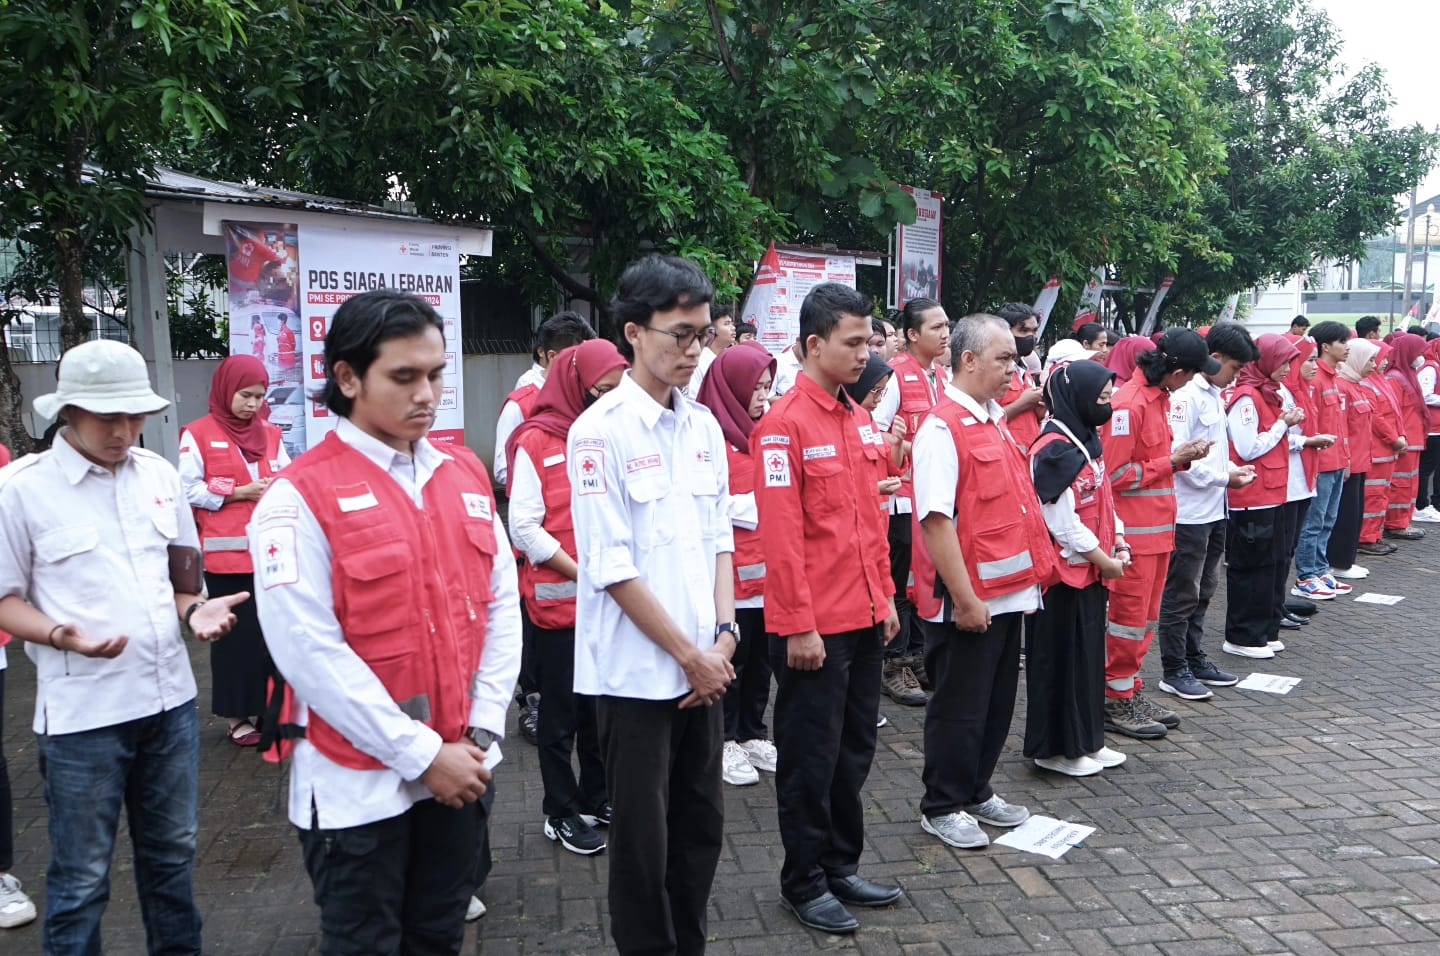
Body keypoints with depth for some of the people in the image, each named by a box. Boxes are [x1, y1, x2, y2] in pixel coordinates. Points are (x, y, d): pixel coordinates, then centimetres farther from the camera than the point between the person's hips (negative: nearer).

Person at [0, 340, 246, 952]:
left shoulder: (160, 475, 4)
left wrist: (194, 610, -5)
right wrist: (60, 636, -23)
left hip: (170, 696, 5)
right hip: (82, 711, -4)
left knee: (172, 851, 19)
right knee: (81, 877, 7)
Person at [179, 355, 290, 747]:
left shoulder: (270, 433, 14)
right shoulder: (199, 434, 0)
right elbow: (188, 490, -5)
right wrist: (241, 492, -11)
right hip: (226, 553, -4)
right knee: (235, 634, 1)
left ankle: (268, 706, 17)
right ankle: (237, 715, 13)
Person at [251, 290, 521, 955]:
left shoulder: (466, 475, 6)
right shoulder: (300, 496, -12)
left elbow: (501, 606, 6)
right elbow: (309, 650, -17)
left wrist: (481, 733, -3)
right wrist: (421, 753, -16)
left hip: (461, 767, 5)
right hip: (358, 785, -5)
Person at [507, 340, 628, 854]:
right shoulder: (536, 441, -6)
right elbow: (524, 527, -10)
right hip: (559, 597, -4)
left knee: (601, 703, 13)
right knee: (563, 710, 7)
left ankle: (596, 797, 29)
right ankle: (561, 811, 21)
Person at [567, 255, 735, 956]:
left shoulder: (704, 427, 7)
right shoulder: (601, 431, -13)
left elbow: (719, 540, 11)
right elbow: (612, 568, -15)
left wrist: (723, 635, -1)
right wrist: (689, 653, -11)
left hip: (703, 668, 6)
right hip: (635, 672, -6)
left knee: (702, 824, 17)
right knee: (643, 837, 7)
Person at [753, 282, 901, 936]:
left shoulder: (858, 419, 10)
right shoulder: (785, 425, -15)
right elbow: (781, 533, -17)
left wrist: (885, 597, 13)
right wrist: (799, 626, -17)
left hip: (864, 617, 8)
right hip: (814, 625, -8)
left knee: (855, 748, 17)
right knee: (810, 757, 6)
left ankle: (843, 865, 33)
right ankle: (804, 882, 22)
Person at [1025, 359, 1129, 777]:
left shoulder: (1086, 441, 11)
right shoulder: (1054, 451, -18)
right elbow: (1063, 523, -20)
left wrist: (1118, 541, 4)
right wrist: (1105, 561, -12)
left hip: (1092, 569, 9)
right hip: (1066, 571, -9)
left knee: (1090, 653, 15)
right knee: (1062, 657, 1)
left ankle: (1087, 740, 27)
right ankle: (1056, 748, 13)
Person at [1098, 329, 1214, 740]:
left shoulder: (1159, 397, 10)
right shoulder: (1128, 404, -18)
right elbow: (1117, 474, -18)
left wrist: (1182, 457, -1)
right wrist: (1173, 461, -12)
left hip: (1158, 526, 9)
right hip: (1134, 529, -9)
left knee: (1145, 617, 15)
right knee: (1129, 616, -1)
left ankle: (1131, 691, 25)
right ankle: (1115, 702, 10)